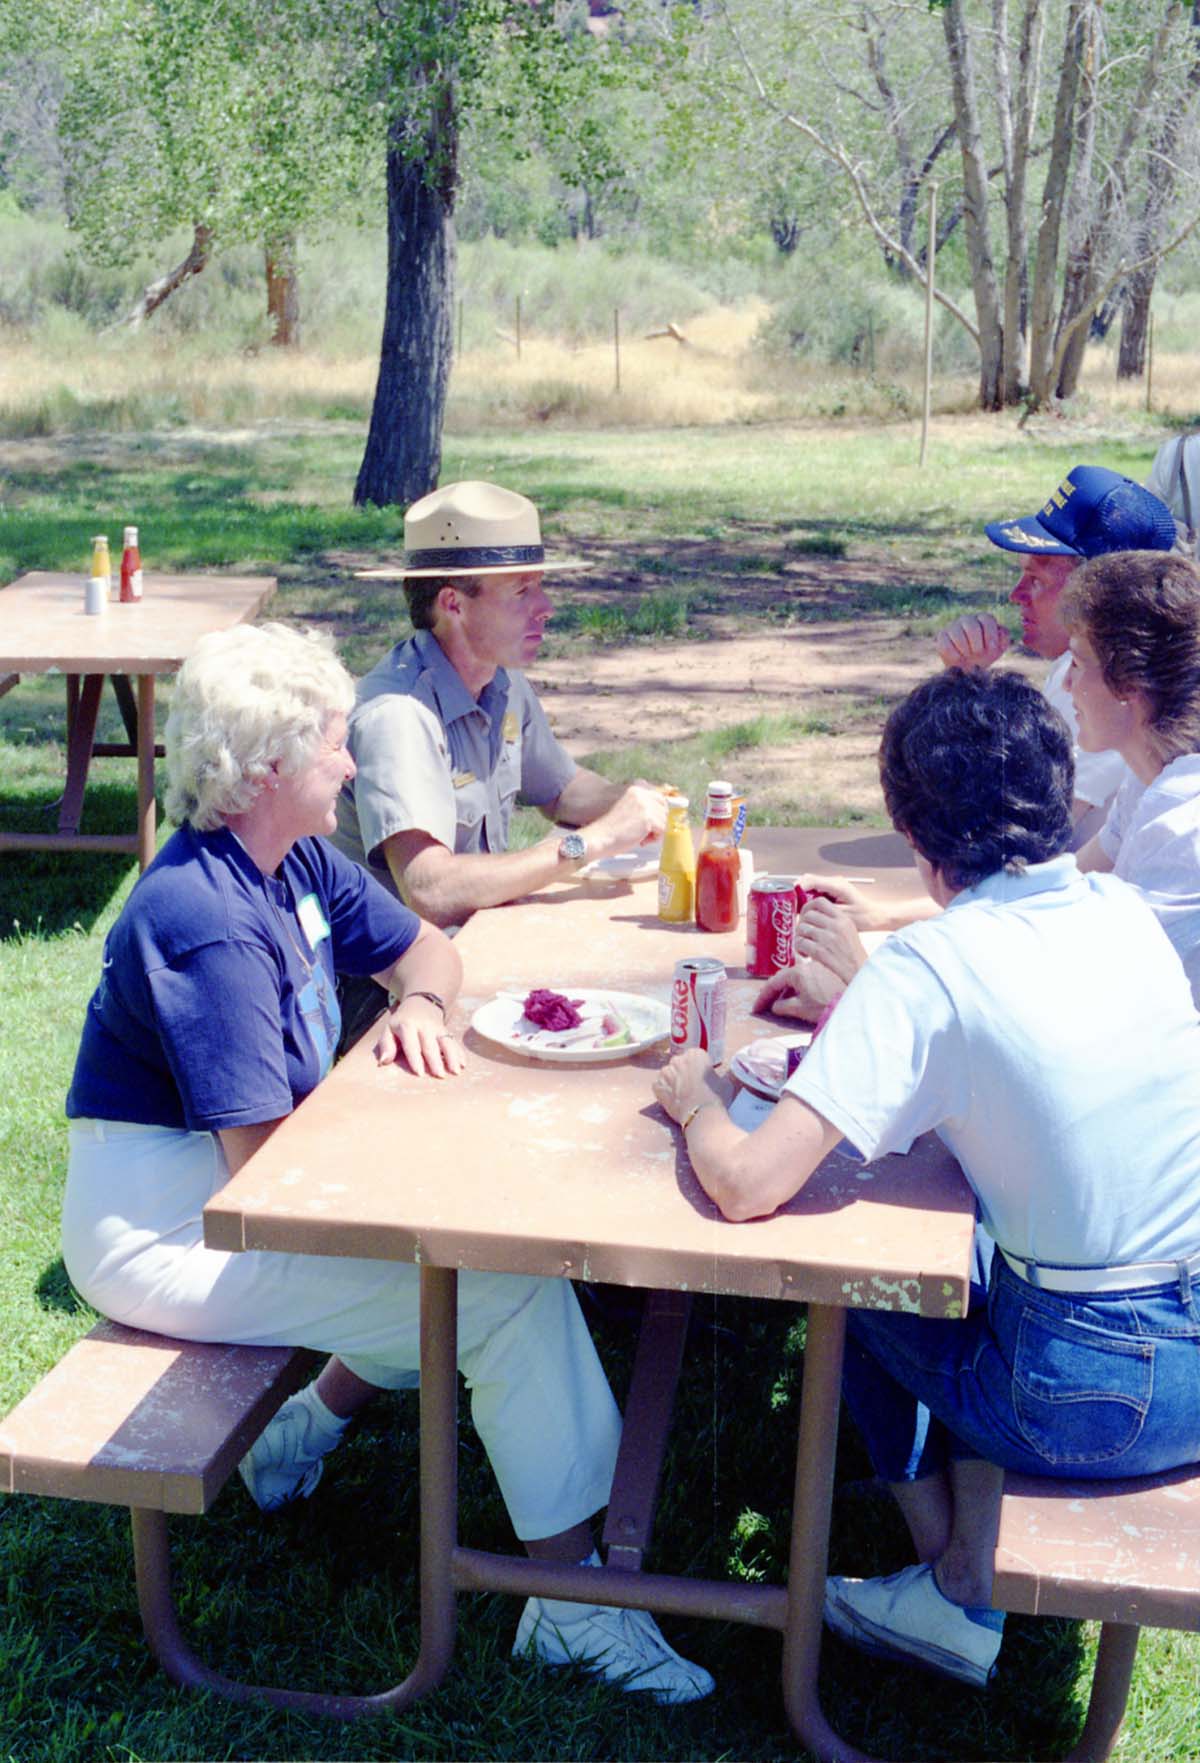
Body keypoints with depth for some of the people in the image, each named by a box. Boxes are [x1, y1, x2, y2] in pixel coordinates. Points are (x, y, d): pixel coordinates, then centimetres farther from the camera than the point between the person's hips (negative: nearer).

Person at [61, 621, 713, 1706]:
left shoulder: (296, 861, 4)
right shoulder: (209, 923, -26)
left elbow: (425, 947, 16)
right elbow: (261, 1159, -27)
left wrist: (420, 1002, -7)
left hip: (229, 1182, 10)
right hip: (166, 1237, -10)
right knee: (510, 1287, -15)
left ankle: (315, 1422, 16)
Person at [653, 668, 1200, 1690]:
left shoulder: (926, 970, -19)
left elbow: (747, 1185, -23)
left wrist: (698, 1101, -2)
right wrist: (857, 1015, 24)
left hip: (1099, 1399, -6)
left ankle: (955, 1598, 27)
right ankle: (973, 1563, 27)